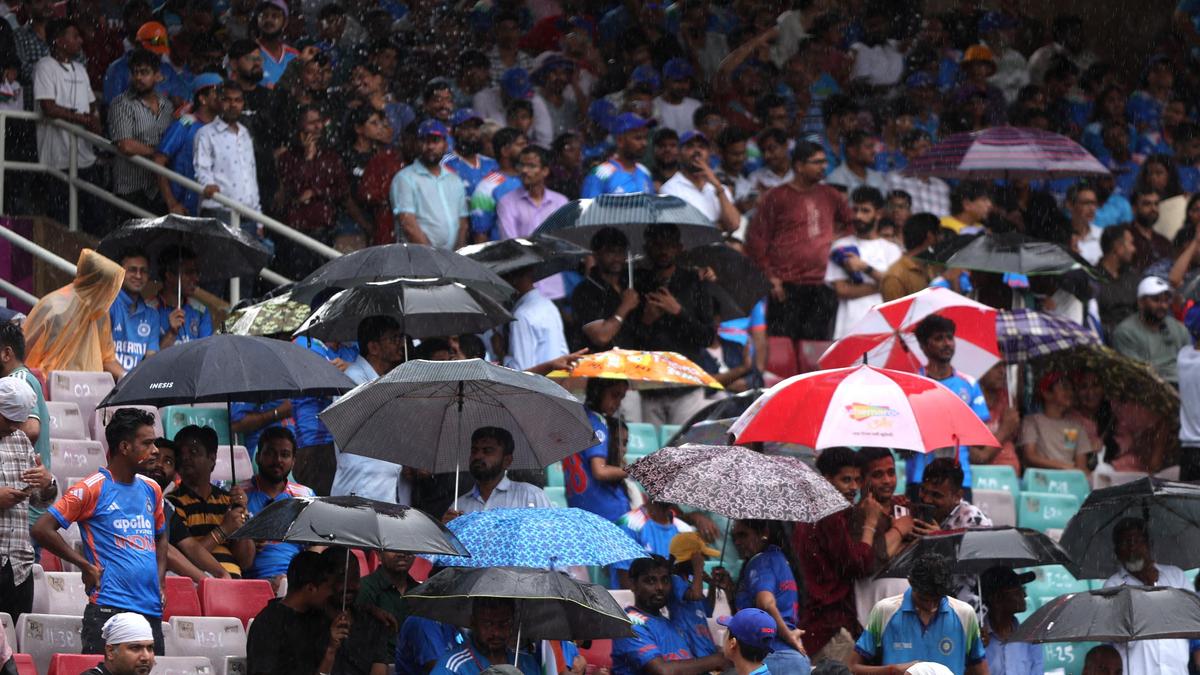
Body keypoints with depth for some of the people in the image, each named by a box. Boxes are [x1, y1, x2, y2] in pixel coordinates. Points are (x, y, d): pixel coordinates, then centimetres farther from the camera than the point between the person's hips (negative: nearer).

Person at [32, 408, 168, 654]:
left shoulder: (151, 489, 16)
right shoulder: (93, 489, -4)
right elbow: (42, 529, -8)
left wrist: (159, 581, 15)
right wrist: (86, 566, -7)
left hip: (151, 610, 7)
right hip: (108, 608, -6)